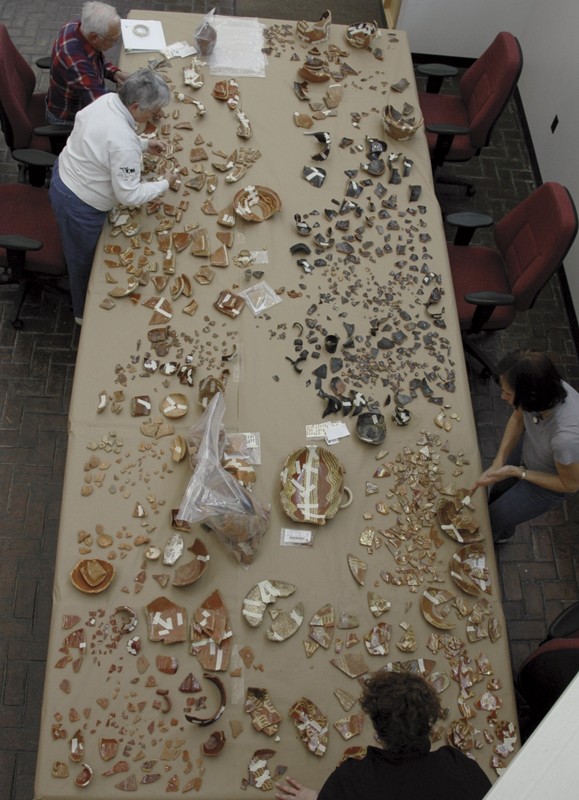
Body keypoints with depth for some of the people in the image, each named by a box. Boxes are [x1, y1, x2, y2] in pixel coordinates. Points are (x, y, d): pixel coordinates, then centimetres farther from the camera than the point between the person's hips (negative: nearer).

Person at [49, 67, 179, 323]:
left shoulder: (106, 100, -10)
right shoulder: (125, 145, -37)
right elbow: (129, 195, -28)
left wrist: (144, 143, 4)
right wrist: (165, 183, -14)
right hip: (79, 205, -9)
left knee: (83, 253, 32)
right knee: (84, 260, 18)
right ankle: (84, 312, 44)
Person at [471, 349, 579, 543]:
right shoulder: (545, 388, -31)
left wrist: (516, 472, -25)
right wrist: (498, 462, -17)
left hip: (548, 482, -4)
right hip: (528, 448, 5)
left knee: (490, 522, 12)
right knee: (497, 492, 26)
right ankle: (501, 533, 60)